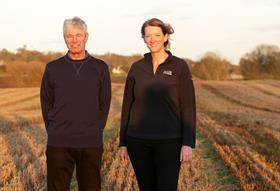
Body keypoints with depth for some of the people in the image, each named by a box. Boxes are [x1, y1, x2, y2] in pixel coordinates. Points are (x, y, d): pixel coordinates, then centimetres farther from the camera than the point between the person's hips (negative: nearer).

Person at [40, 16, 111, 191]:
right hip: (59, 144, 0)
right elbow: (46, 103, 8)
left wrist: (96, 131, 0)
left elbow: (104, 104, 7)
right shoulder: (53, 68, 5)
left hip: (91, 144, 0)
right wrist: (54, 132, 1)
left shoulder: (100, 68, 5)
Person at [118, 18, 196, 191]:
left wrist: (188, 143, -12)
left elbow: (188, 107, -6)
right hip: (139, 141, 3)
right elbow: (127, 106, 9)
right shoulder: (136, 68, 6)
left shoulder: (180, 66, -3)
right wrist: (123, 143, 6)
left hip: (168, 141, -3)